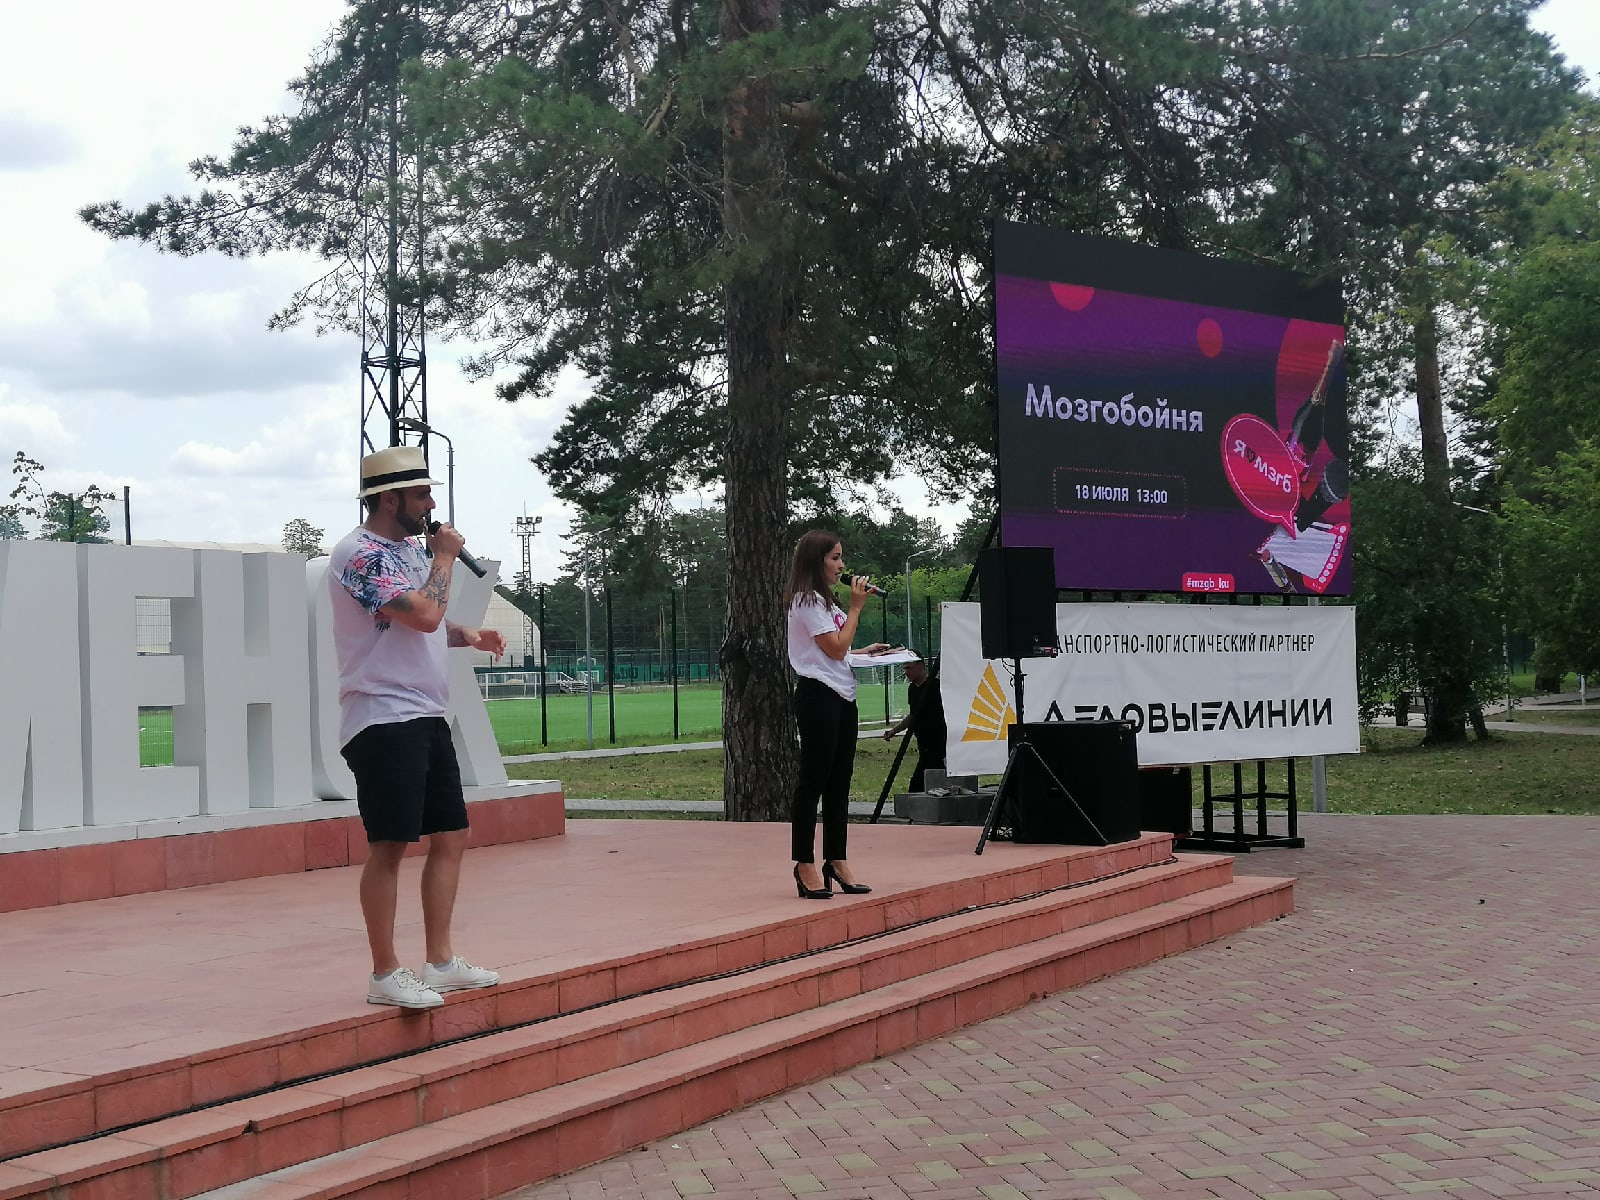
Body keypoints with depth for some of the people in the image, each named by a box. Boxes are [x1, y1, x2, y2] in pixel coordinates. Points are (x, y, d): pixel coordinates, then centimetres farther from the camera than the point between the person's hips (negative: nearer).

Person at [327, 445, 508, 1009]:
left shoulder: (409, 548, 17)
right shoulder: (360, 554, -13)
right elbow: (424, 614, -24)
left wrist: (469, 636, 10)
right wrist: (443, 557, -8)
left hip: (426, 718, 9)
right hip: (383, 721, -9)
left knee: (450, 837, 10)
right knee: (389, 846, -5)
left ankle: (441, 962, 17)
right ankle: (385, 974, 3)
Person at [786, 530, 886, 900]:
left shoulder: (823, 600, 20)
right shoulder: (807, 600, -11)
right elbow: (835, 648, -14)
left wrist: (866, 651, 16)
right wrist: (856, 607, -8)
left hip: (841, 696, 10)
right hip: (818, 694, -10)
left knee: (839, 779, 10)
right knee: (814, 778, -7)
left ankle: (836, 861, 15)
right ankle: (805, 865, -3)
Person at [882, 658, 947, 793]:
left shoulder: (935, 685, -13)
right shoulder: (912, 688, 12)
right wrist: (894, 731, 16)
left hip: (936, 744, -8)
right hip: (923, 744, 8)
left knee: (917, 783, -14)